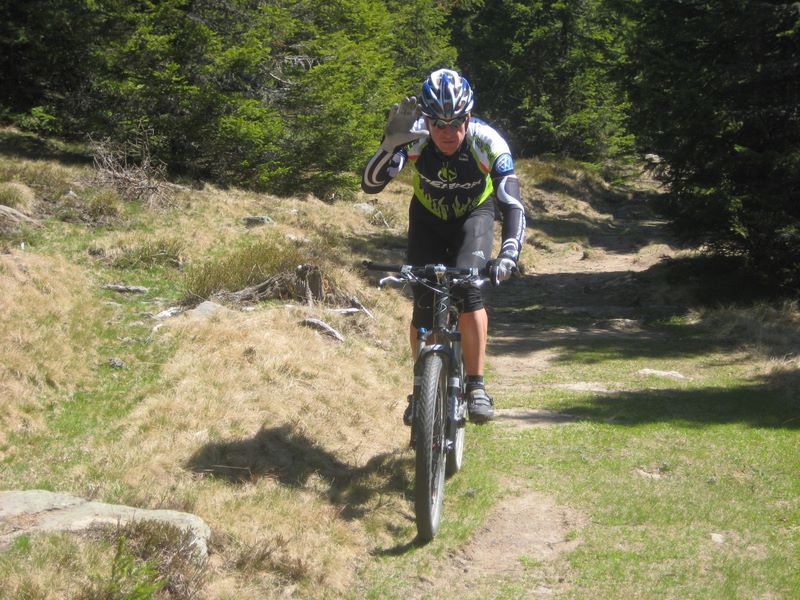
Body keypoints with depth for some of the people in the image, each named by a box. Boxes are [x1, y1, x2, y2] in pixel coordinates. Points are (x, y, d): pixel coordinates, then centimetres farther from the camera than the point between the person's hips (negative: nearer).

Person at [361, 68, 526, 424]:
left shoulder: (488, 143, -33)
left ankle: (476, 386, -15)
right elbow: (370, 185, -36)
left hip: (474, 216, -1)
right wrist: (392, 143, -53)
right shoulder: (415, 139, -29)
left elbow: (512, 206, -37)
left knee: (468, 292, -25)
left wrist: (509, 254, -53)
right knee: (424, 305, -8)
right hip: (428, 218, 2)